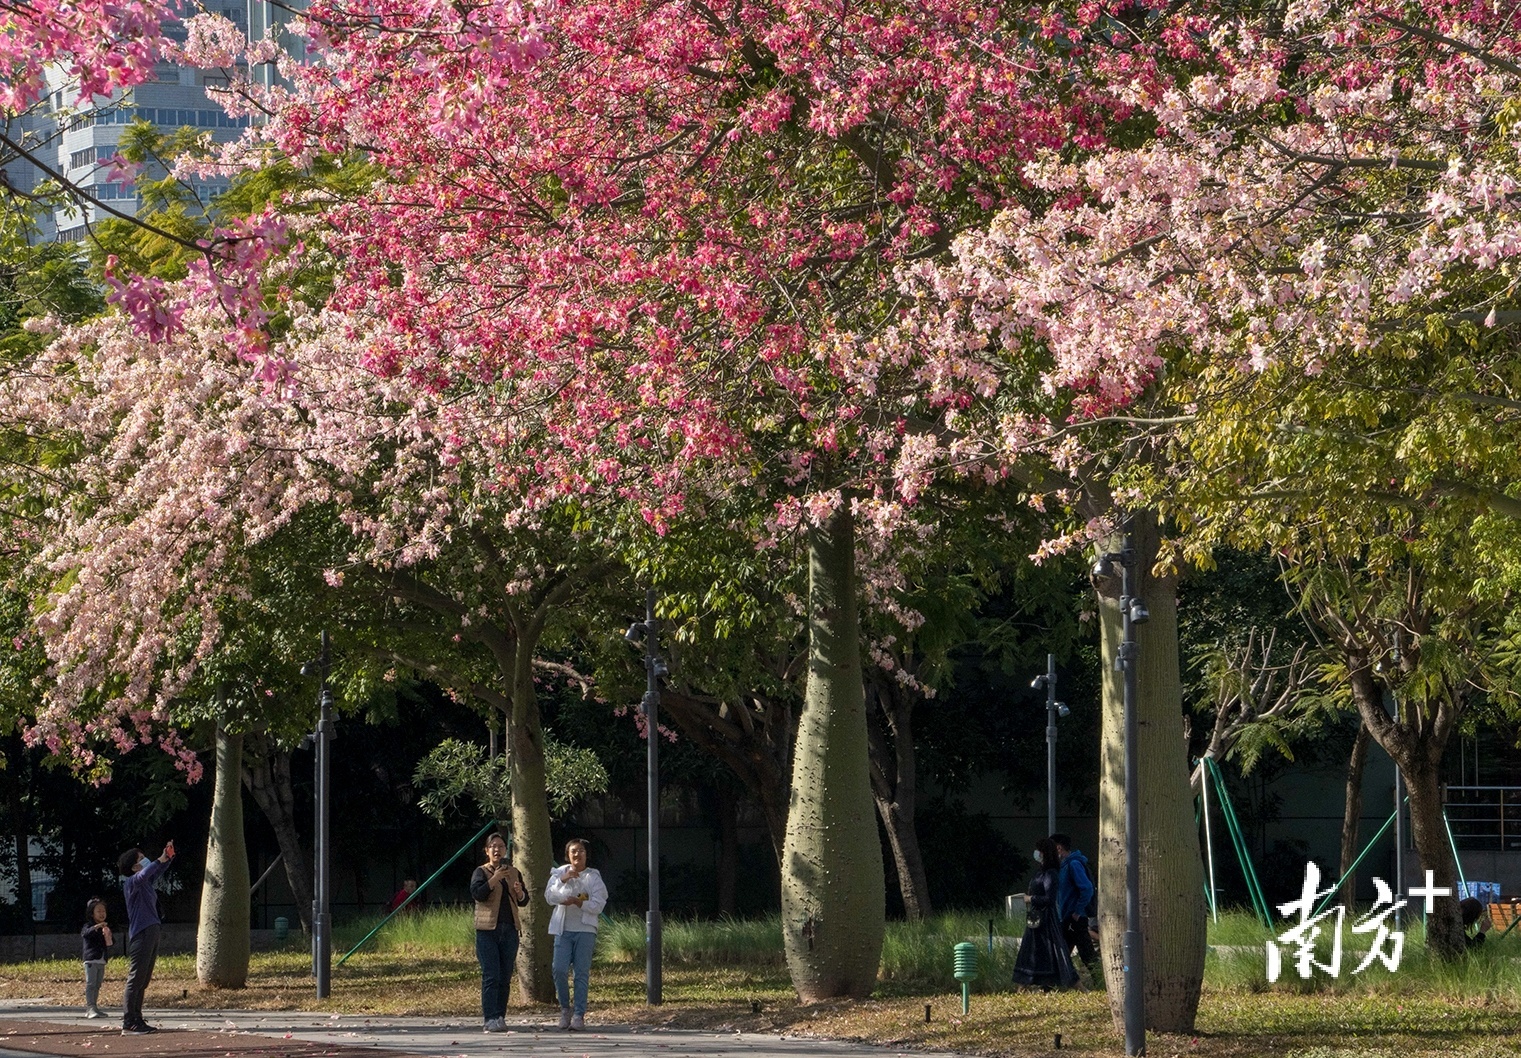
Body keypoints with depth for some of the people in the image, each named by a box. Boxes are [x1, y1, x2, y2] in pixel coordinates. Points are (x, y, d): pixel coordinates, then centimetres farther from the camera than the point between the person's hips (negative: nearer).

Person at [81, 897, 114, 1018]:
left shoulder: (105, 928, 16)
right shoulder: (89, 926, -4)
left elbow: (112, 943, 17)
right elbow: (85, 934, -27)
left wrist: (109, 936, -6)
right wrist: (95, 928, -42)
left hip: (102, 961, 7)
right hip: (91, 960, -7)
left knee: (97, 985, 10)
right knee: (91, 984, -11)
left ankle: (94, 1007, 16)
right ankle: (90, 1007, -14)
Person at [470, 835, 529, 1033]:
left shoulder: (513, 873, 16)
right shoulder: (481, 872, 2)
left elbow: (524, 901, 15)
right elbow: (476, 893, -14)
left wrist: (519, 891, -7)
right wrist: (495, 878, -24)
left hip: (509, 929, 5)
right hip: (487, 929, -5)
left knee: (505, 977, 4)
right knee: (491, 976, -10)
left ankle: (500, 1017, 8)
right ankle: (490, 1019, -13)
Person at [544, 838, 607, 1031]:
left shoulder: (593, 877, 5)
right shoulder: (559, 873, 10)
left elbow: (598, 905, -3)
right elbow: (550, 897, -3)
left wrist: (577, 902, -15)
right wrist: (562, 881, -15)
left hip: (585, 929, -1)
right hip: (563, 929, 1)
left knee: (582, 973, -4)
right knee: (560, 970, -10)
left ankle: (579, 1015, -1)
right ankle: (565, 1009, 9)